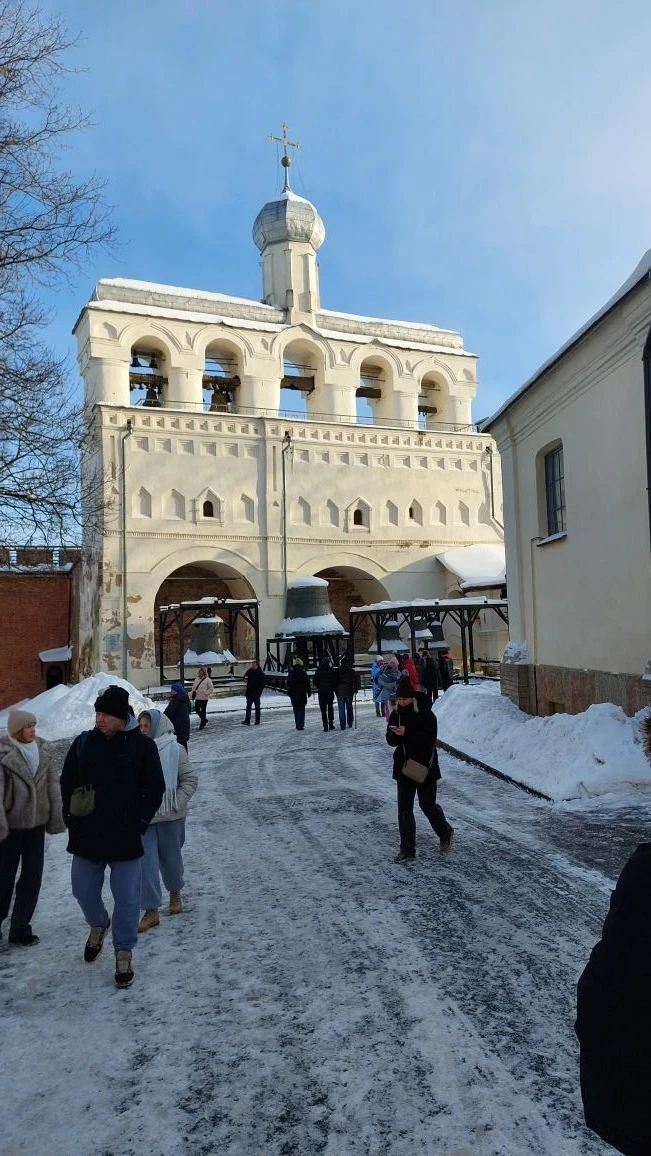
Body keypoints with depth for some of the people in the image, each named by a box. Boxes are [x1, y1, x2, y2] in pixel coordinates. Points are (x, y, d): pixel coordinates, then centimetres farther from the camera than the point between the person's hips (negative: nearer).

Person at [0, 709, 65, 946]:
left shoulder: (43, 750, 1)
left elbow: (53, 785, 4)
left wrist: (57, 817, 2)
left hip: (37, 823, 4)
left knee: (32, 878, 9)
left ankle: (21, 927, 22)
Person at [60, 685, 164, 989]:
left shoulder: (142, 745, -11)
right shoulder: (83, 742, -2)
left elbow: (155, 788, -4)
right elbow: (67, 782, 9)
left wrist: (140, 821, -9)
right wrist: (70, 817, 2)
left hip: (125, 837, -3)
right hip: (86, 835, 3)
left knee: (127, 899, 5)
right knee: (83, 891, 17)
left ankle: (123, 952, 26)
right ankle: (98, 925, 48)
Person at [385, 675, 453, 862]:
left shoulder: (425, 714, -15)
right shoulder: (396, 714, 1)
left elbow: (429, 739, -22)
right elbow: (391, 741, 2)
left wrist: (407, 733, -30)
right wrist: (395, 734, -20)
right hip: (403, 767, 5)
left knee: (428, 805, 9)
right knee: (404, 809, 6)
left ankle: (446, 833, 36)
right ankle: (407, 849, 16)